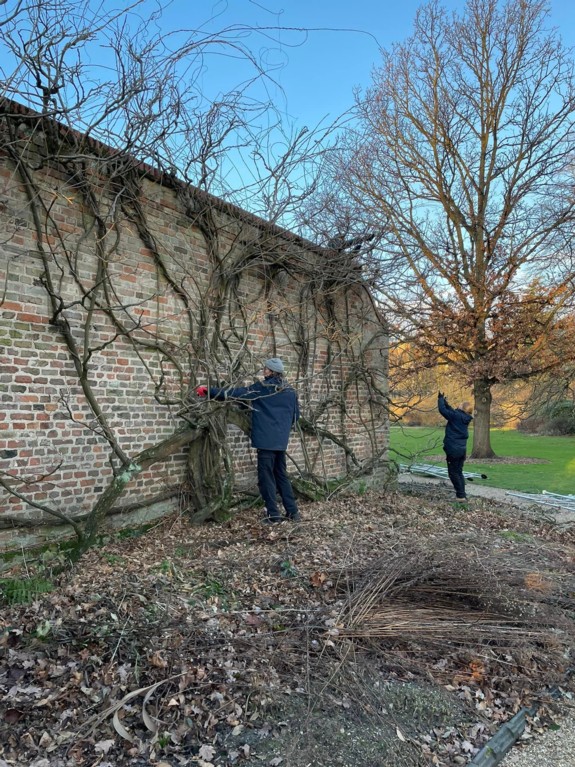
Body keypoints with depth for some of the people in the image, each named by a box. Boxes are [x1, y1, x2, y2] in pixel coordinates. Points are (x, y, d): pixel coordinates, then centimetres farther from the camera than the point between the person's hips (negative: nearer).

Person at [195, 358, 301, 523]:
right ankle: (293, 511, 17)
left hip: (266, 440, -6)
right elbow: (295, 415, 17)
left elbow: (236, 393, -7)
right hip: (281, 441, 6)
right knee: (281, 475, 16)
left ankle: (273, 514, 4)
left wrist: (209, 391, -1)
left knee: (266, 476, 2)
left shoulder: (262, 388, -8)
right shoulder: (290, 392, 8)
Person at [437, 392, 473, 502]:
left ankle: (461, 495, 0)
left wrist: (440, 398, 3)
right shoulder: (466, 419, 8)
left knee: (453, 473, 1)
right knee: (459, 472, 14)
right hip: (462, 450, 7)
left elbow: (442, 410, -11)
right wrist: (444, 401, 20)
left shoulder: (456, 416, -14)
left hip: (453, 450, -7)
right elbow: (452, 411, 21)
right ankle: (462, 495, 15)